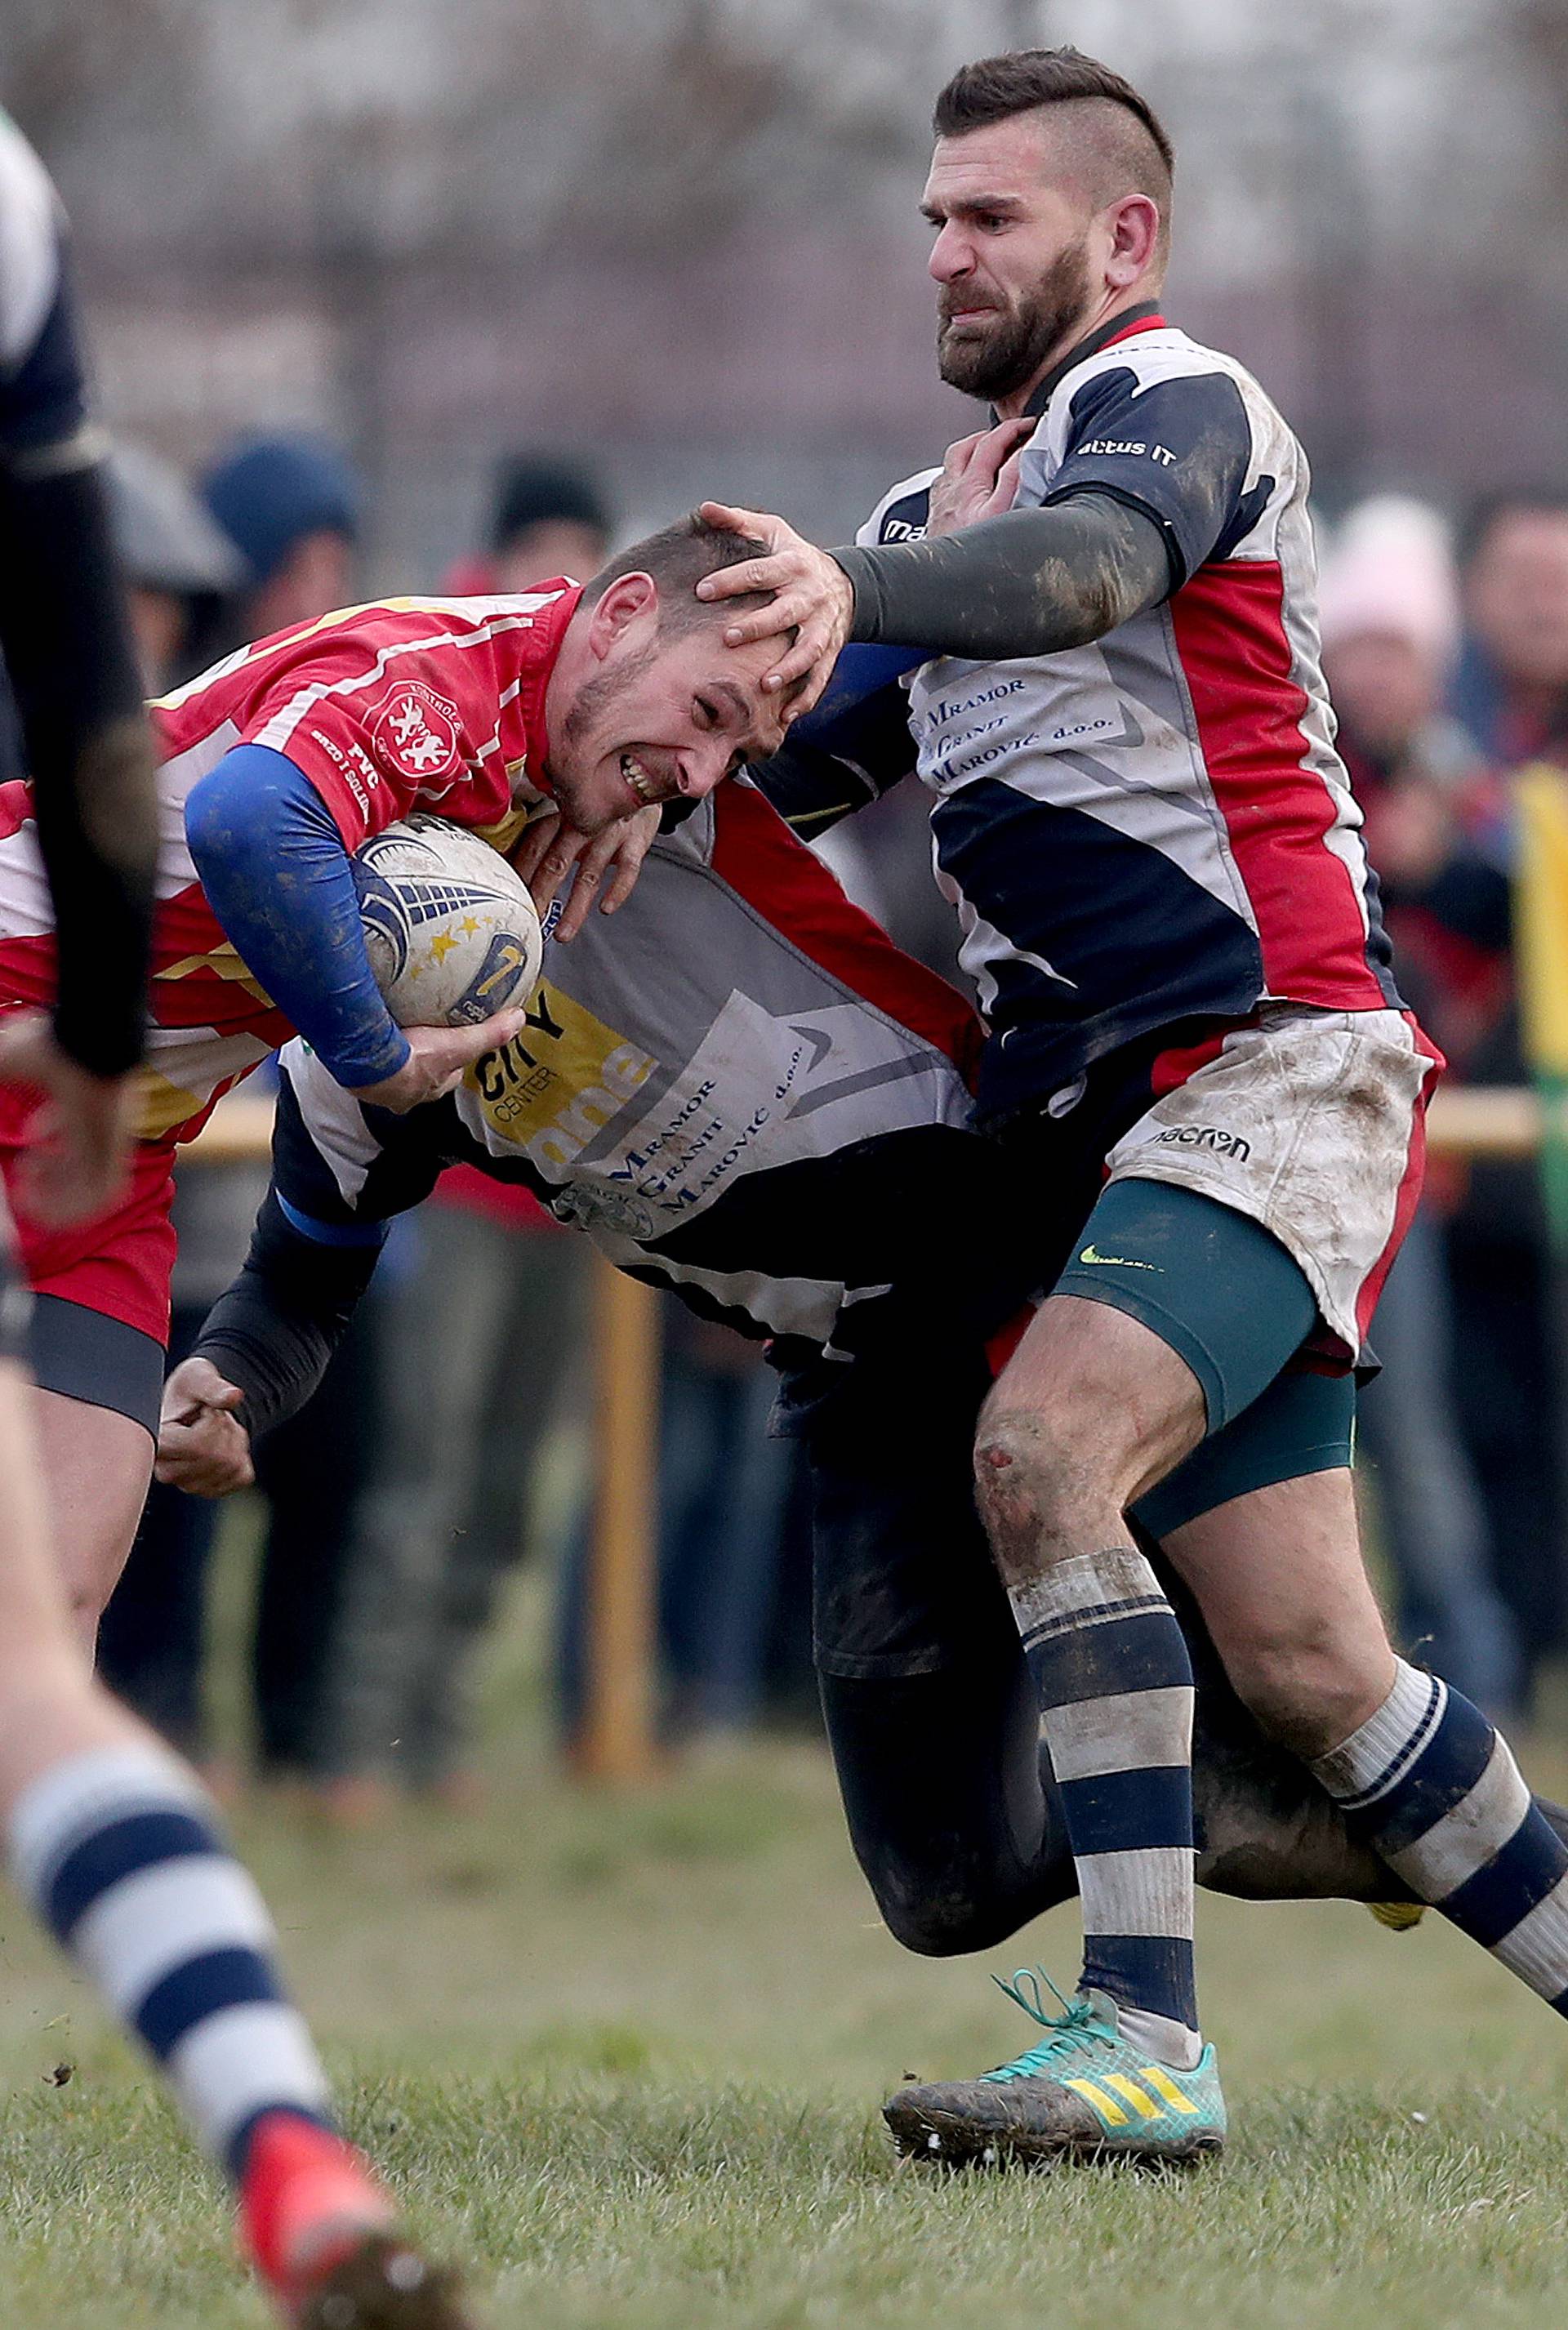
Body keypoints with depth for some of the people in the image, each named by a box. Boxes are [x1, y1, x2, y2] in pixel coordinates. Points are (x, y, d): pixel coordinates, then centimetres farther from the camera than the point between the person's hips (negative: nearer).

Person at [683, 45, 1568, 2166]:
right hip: (1113, 1114, 9)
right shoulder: (954, 501, 24)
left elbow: (1083, 569, -26)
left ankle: (1144, 2036, -32)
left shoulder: (1177, 398, -3)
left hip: (1274, 1056, -9)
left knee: (1042, 1451, -28)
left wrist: (856, 585, -44)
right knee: (1300, 1667, 2)